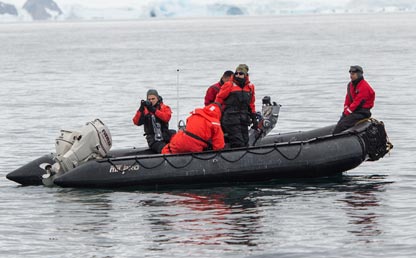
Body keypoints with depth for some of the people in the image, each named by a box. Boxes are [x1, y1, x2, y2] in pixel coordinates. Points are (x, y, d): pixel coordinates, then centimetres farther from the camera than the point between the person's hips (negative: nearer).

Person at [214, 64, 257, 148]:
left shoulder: (250, 87, 13)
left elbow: (251, 104, 22)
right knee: (238, 144, -14)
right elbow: (218, 100, 1)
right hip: (231, 118, -6)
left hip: (244, 120, 6)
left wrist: (254, 119, 21)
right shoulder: (229, 85, -3)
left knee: (245, 143, 6)